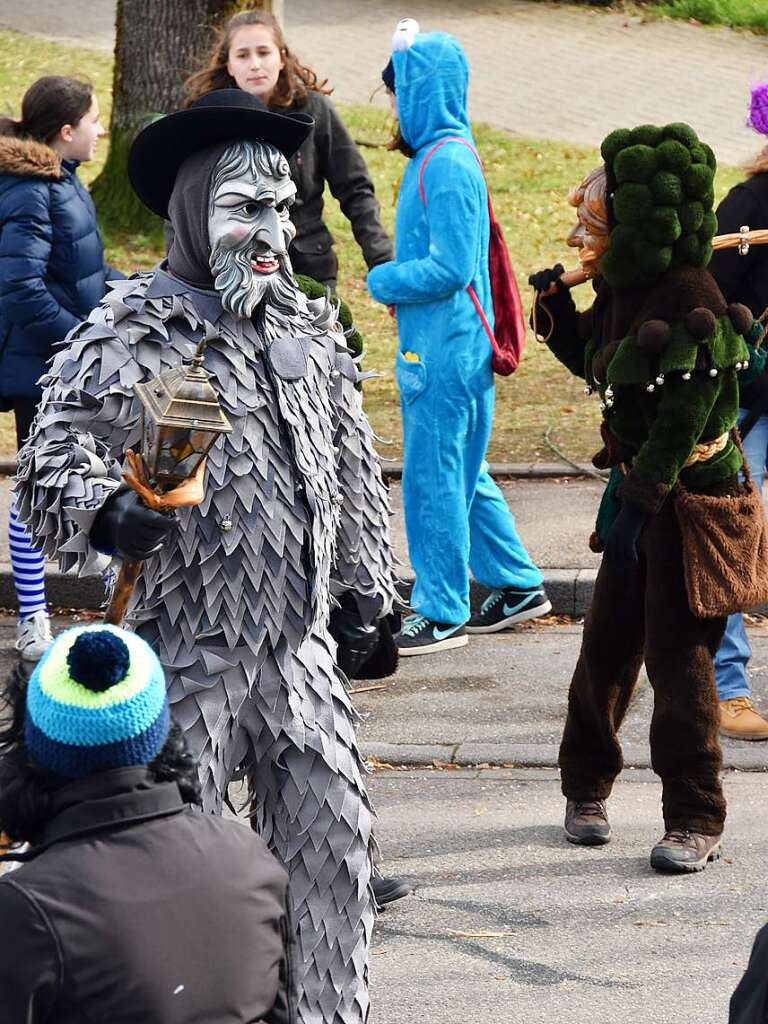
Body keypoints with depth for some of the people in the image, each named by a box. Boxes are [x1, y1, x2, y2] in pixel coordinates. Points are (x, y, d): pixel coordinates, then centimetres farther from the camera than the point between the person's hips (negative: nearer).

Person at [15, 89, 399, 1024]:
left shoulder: (308, 326, 9)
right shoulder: (130, 334, -11)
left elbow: (353, 466, 20)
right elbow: (52, 469, -15)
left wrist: (367, 588, 22)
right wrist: (113, 514, -36)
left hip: (300, 641, 6)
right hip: (189, 653, -6)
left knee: (331, 841, 10)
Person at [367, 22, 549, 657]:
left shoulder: (448, 163, -19)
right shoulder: (442, 153, 11)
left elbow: (450, 268, -23)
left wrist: (383, 282, -10)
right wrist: (394, 278, 8)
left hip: (444, 349, -10)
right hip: (439, 343, 10)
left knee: (435, 476, -2)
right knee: (461, 473, 18)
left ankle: (442, 614, 5)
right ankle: (518, 585, 26)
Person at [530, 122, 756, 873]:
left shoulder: (690, 304, -20)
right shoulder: (624, 292, 7)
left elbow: (682, 417, -24)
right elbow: (591, 362, 26)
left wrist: (642, 499, -24)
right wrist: (556, 307, 10)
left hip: (690, 497, -8)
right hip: (640, 492, 8)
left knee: (676, 654, -5)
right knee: (607, 643, 14)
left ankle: (695, 820, 3)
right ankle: (585, 786, 31)